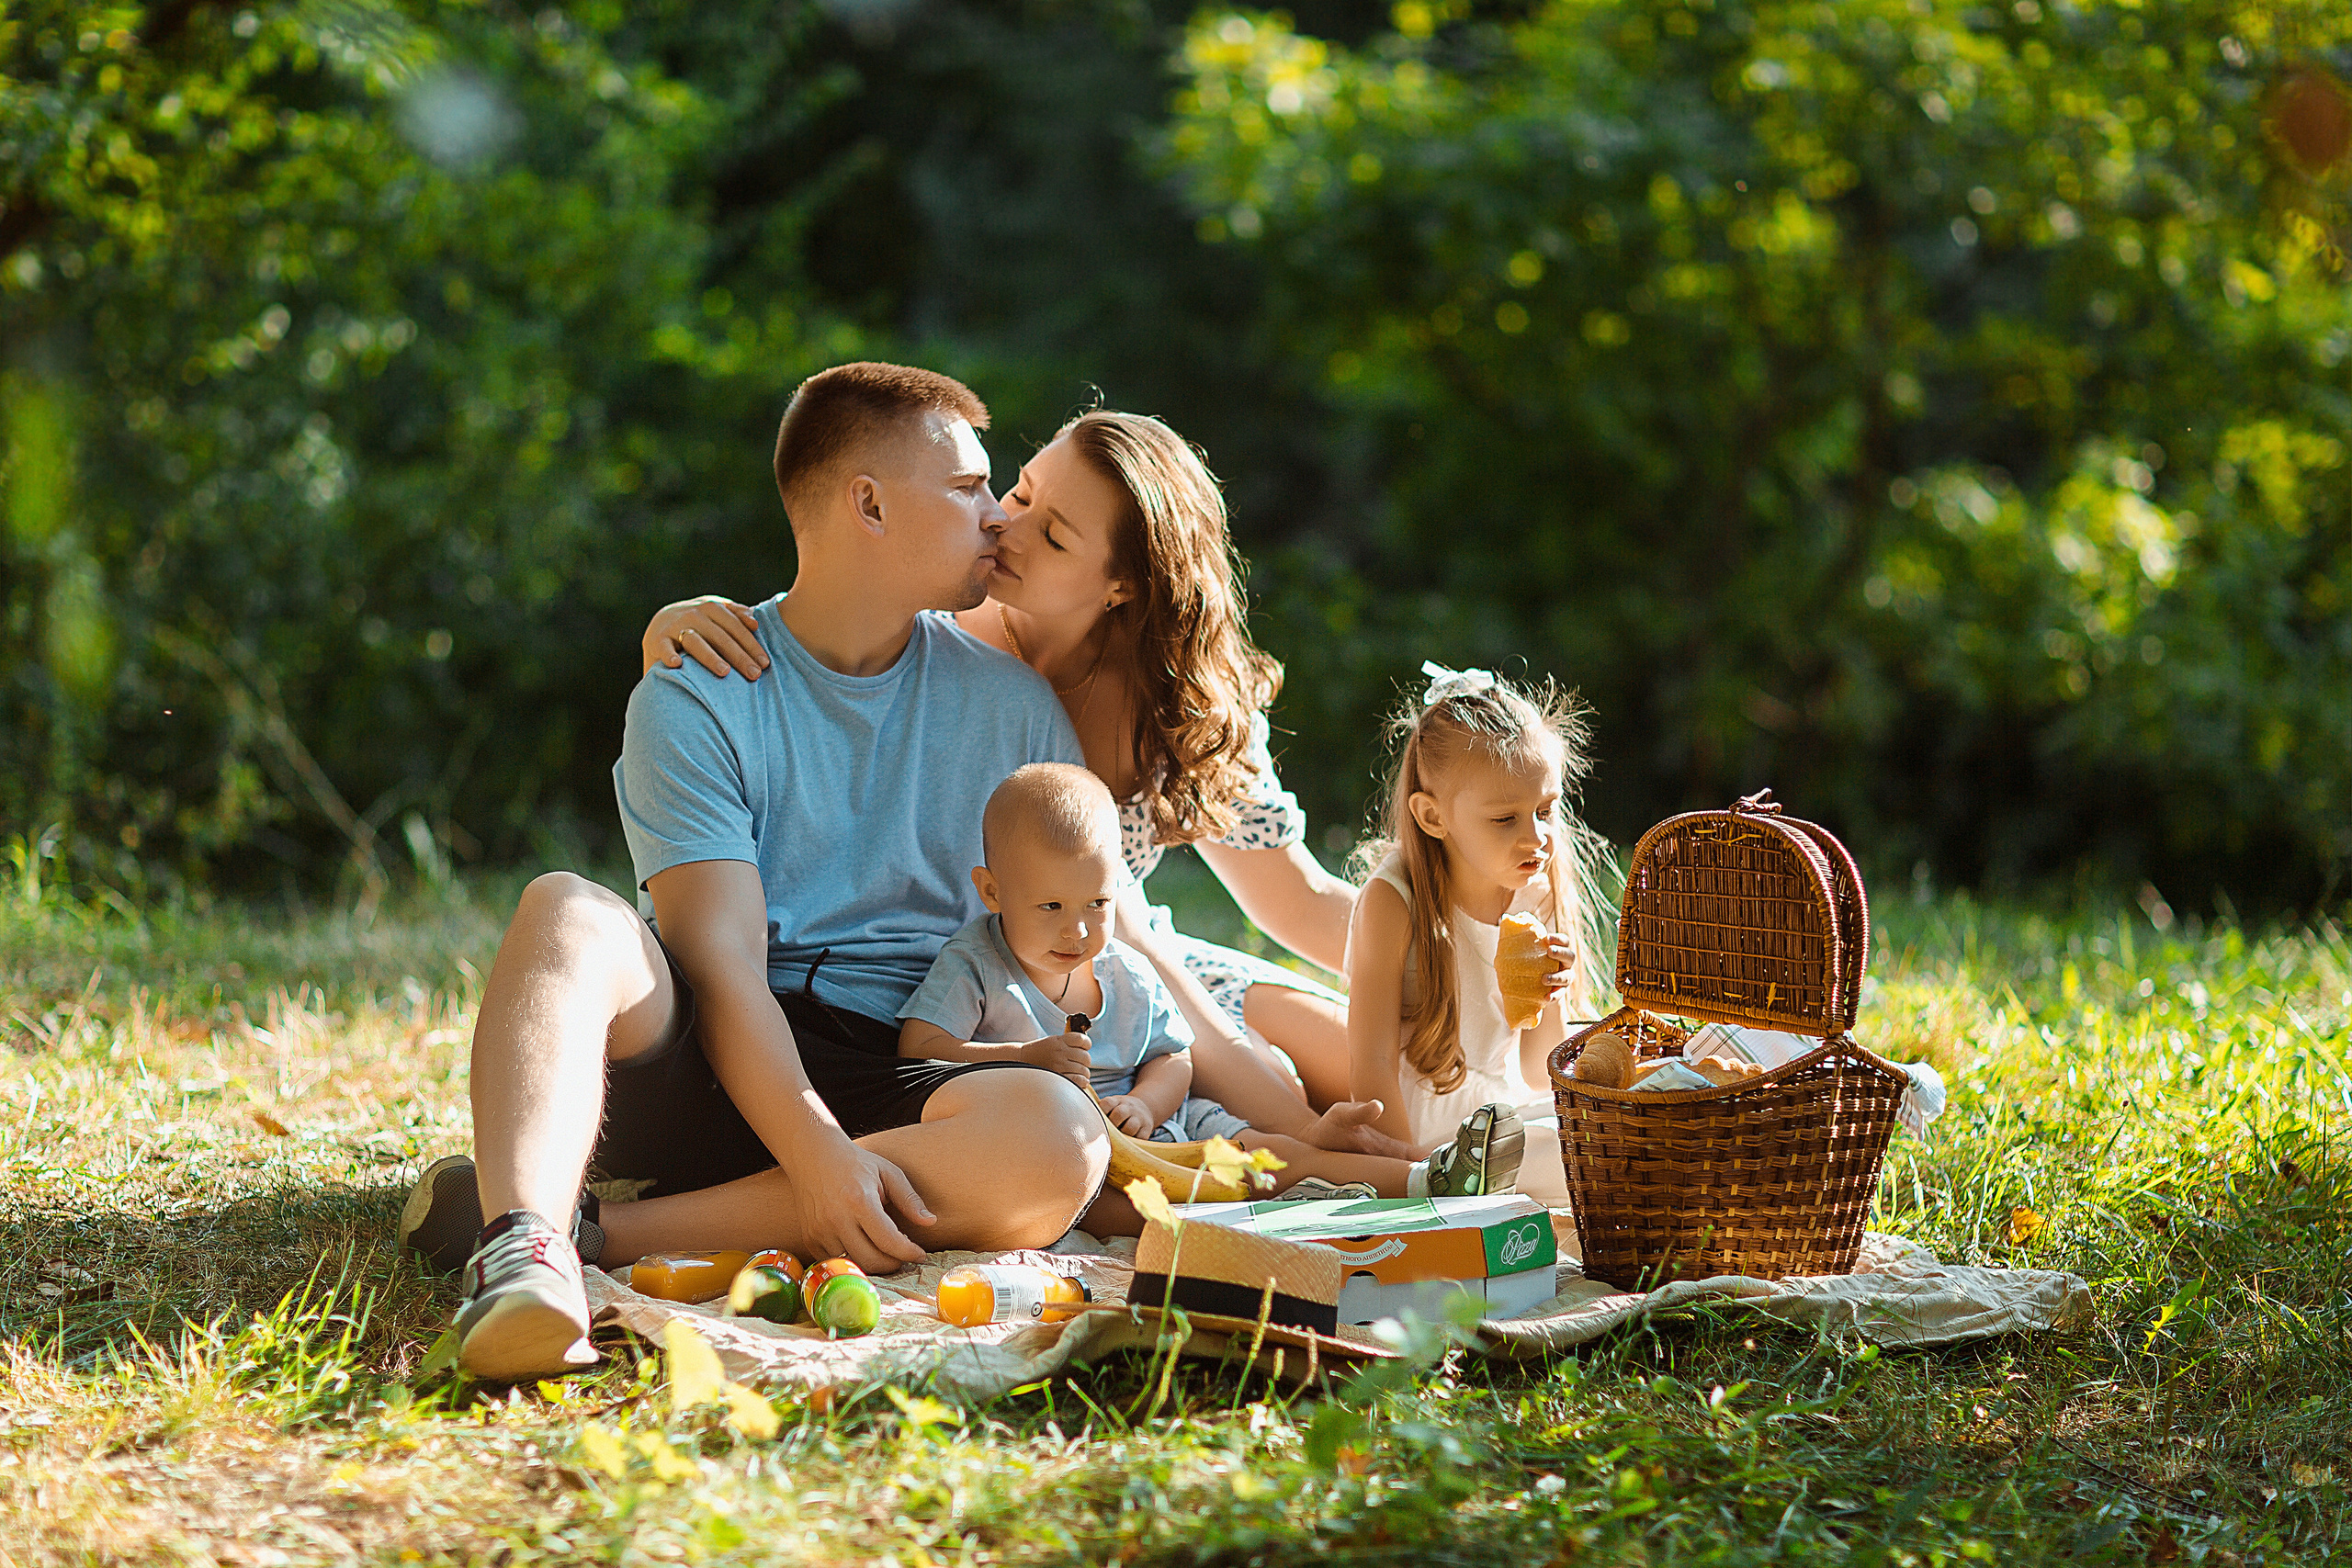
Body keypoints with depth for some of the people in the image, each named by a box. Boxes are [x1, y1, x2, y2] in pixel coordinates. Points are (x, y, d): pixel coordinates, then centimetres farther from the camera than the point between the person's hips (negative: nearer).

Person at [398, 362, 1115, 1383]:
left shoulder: (1009, 705, 10)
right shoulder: (695, 703, -2)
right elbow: (721, 961, -13)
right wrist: (816, 1151, -28)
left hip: (897, 1080, 2)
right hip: (704, 1065, -2)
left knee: (1062, 1140, -32)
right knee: (568, 913, -30)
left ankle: (602, 1228, -32)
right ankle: (523, 1246, -52)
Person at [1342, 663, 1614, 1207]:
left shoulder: (1542, 897, -1)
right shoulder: (1393, 900, -16)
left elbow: (1539, 1079, 2)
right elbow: (1372, 1066, -17)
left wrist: (1549, 1004, -17)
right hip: (1413, 1128, -5)